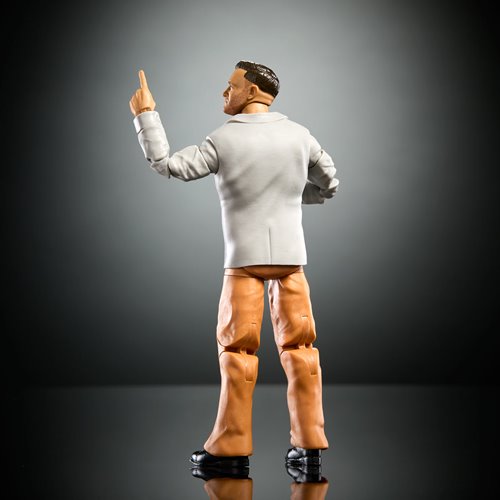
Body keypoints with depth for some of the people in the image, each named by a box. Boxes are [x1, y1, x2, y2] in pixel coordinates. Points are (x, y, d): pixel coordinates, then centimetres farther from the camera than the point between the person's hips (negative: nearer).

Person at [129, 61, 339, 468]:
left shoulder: (224, 140, -8)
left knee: (238, 347, 3)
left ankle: (232, 447, 4)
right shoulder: (299, 135, 2)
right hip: (291, 255, 3)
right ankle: (310, 445, 2)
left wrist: (145, 114, 2)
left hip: (245, 257, -3)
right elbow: (329, 184, 12)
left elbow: (167, 165, -6)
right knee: (298, 345, 4)